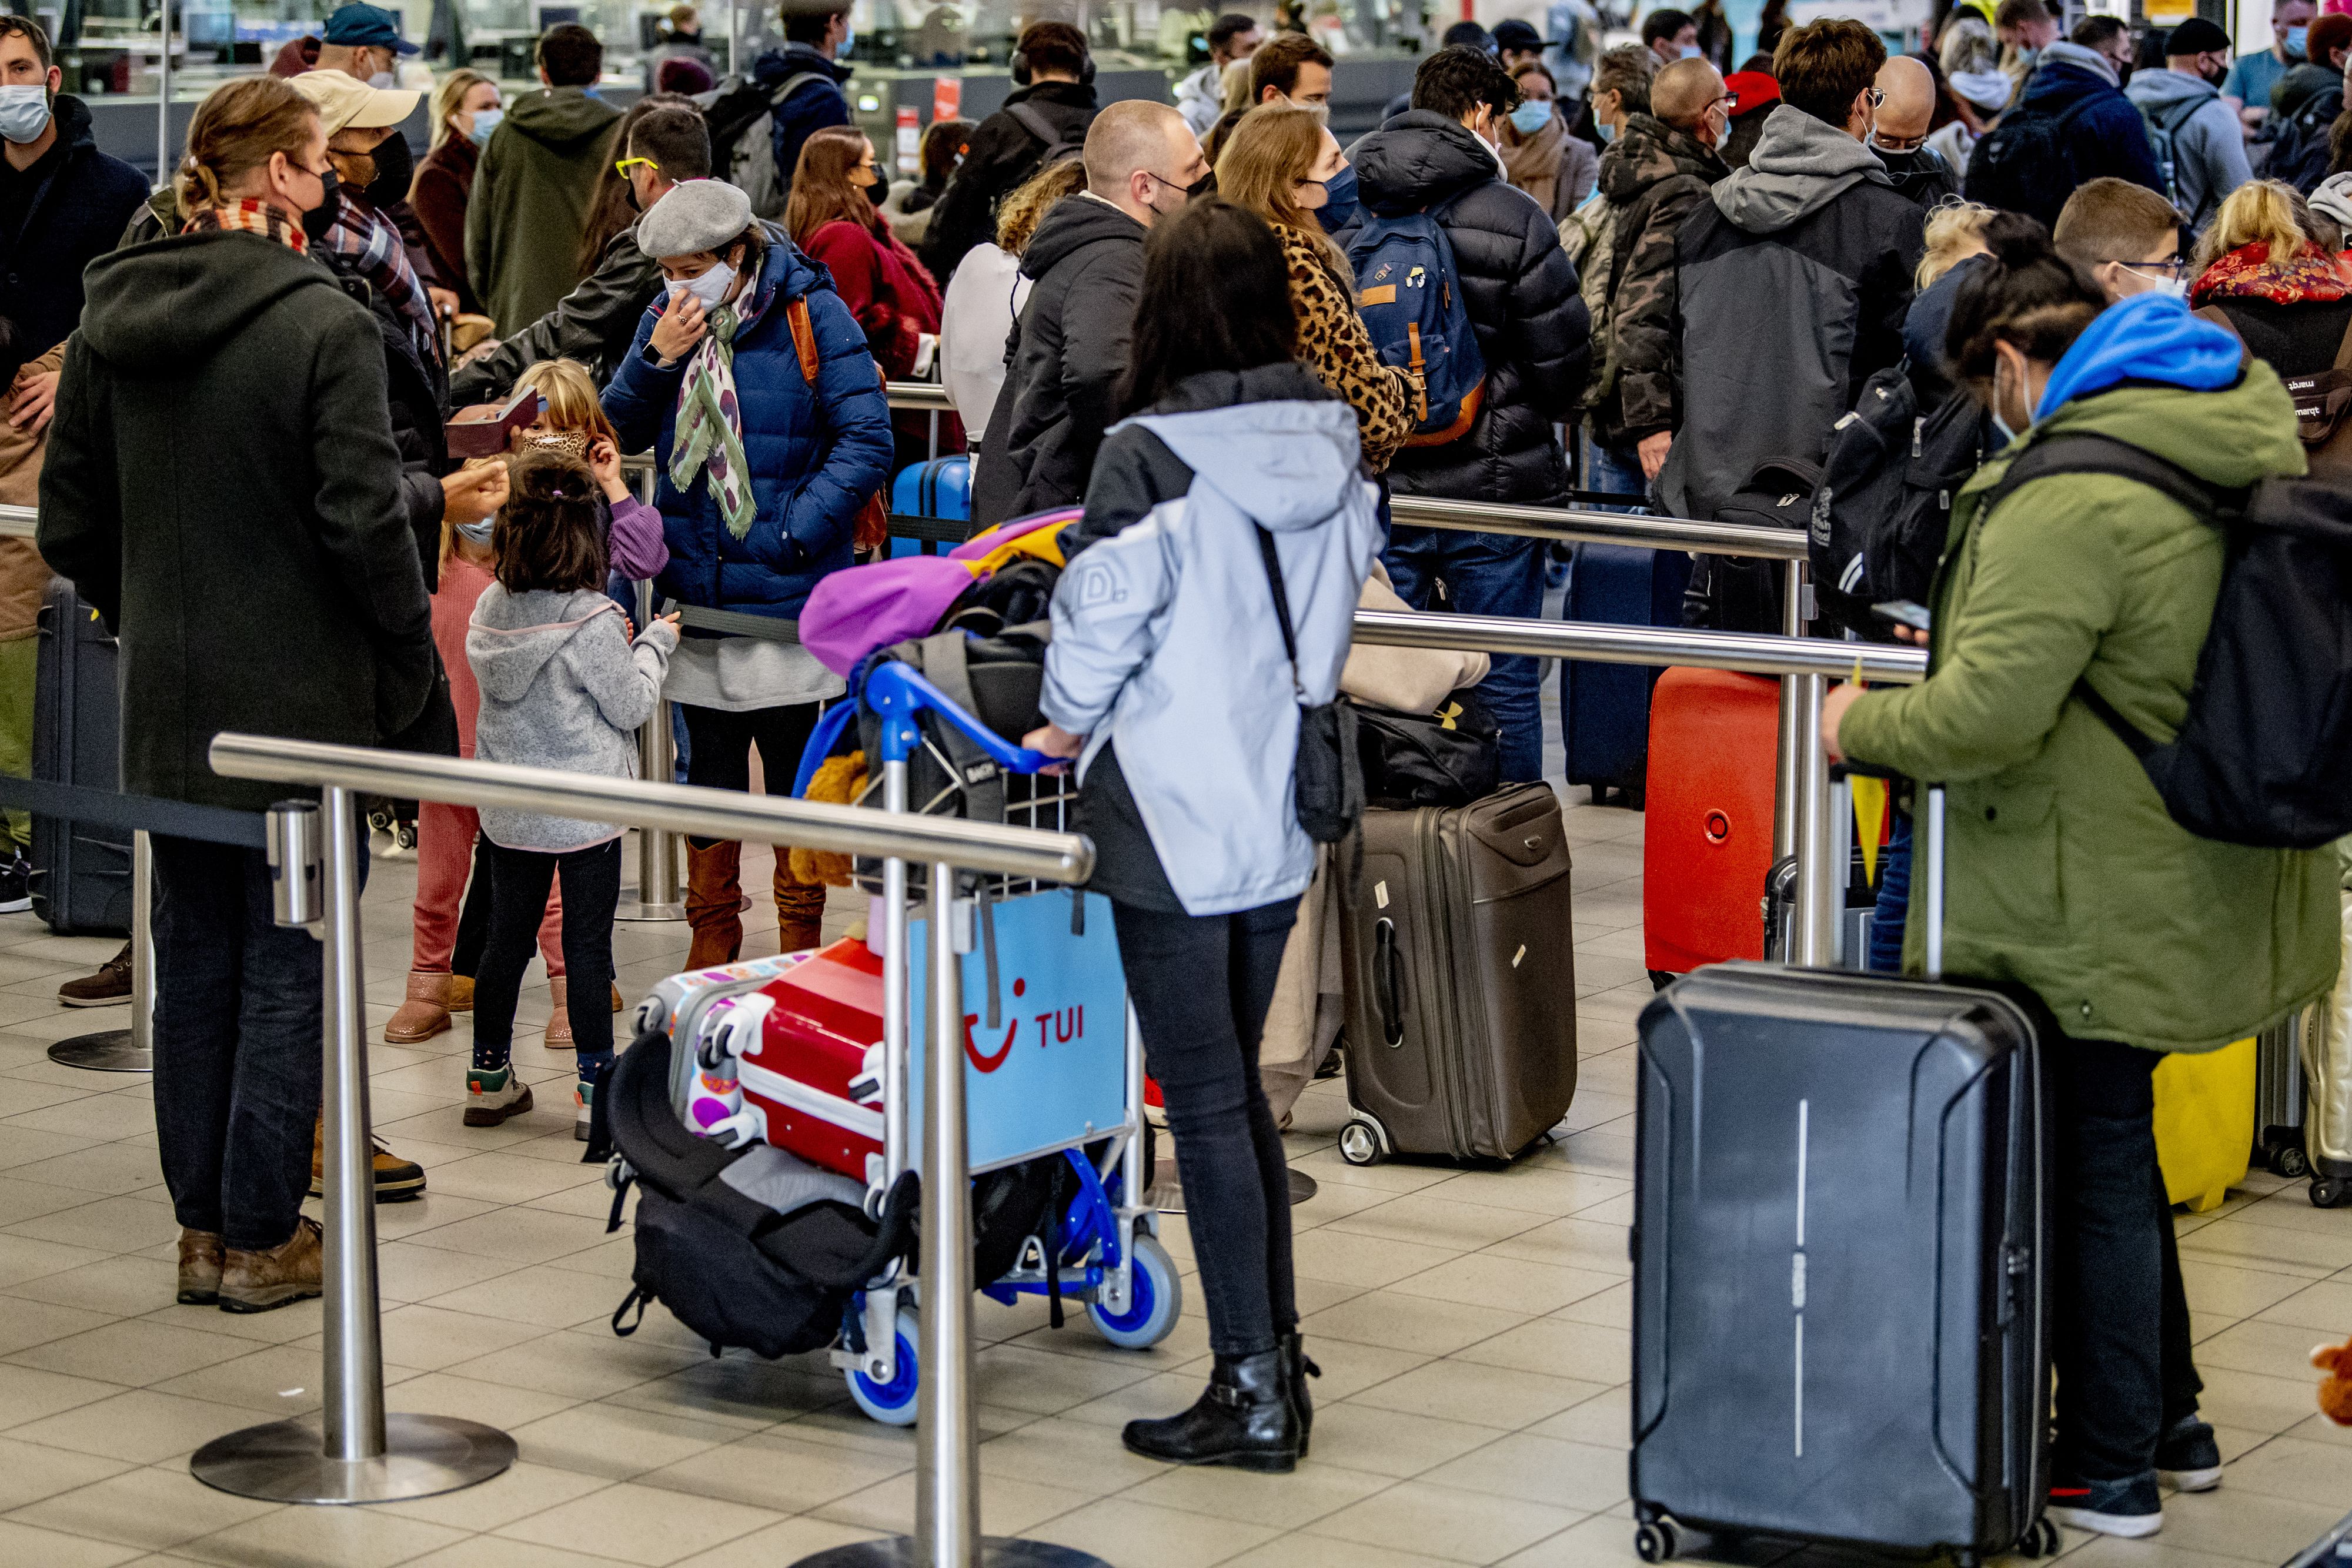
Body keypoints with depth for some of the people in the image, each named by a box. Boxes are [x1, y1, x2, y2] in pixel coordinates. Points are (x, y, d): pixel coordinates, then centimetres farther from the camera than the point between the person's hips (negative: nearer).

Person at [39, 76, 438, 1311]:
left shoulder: (109, 321, 4)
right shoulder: (324, 327, -15)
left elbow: (71, 523, 8)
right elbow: (365, 521, -17)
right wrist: (409, 663, -4)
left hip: (167, 702, 6)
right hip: (303, 699, -6)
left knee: (194, 967, 14)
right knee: (287, 970, 3)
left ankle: (203, 1226, 21)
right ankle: (262, 1241, 8)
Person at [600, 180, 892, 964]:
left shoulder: (812, 317, -9)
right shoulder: (665, 321, 6)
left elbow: (866, 441, -11)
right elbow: (618, 432, 5)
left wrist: (794, 530, -19)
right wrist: (656, 360, -11)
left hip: (785, 596, -4)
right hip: (694, 592, 5)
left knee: (794, 772, 5)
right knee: (708, 772, 13)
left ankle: (800, 950, 16)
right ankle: (711, 950, 23)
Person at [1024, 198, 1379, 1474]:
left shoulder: (1152, 458, -19)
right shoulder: (1331, 444, 0)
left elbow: (1104, 609, -15)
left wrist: (1070, 723, 4)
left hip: (1174, 820, -6)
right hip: (1285, 813, 7)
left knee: (1205, 1101, 1)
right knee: (1238, 1082, 19)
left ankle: (1251, 1393, 5)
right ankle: (1277, 1353, 24)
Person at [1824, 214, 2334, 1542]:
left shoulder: (2073, 497, -23)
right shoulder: (2254, 431, 6)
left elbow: (1984, 717, -27)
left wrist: (1861, 724, -8)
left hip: (2102, 909, -9)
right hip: (2221, 875, 9)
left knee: (2092, 1160, 4)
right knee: (2114, 1145, 21)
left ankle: (2111, 1471, 14)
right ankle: (2167, 1419, 32)